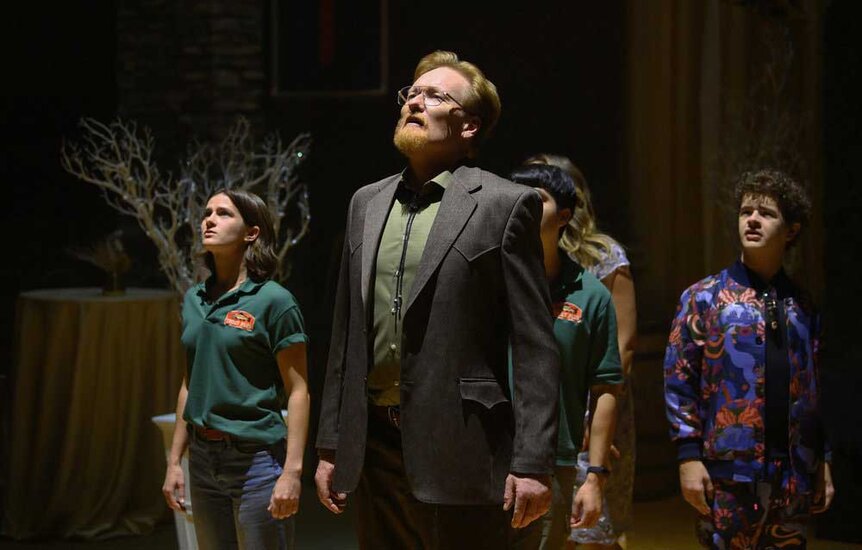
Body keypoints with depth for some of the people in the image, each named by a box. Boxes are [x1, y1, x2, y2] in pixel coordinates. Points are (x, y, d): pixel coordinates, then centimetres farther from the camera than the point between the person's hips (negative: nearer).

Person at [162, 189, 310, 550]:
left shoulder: (272, 300, -9)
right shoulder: (194, 300, 10)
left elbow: (298, 391, -11)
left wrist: (292, 470, -18)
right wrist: (175, 460, 12)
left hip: (257, 456, -6)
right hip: (204, 458, 6)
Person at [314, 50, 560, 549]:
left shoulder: (505, 205, -2)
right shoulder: (367, 203, 15)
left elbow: (535, 347, -6)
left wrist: (533, 465, -12)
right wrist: (330, 446, 14)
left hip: (458, 450, -5)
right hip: (374, 446, 6)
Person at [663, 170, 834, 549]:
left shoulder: (802, 307, 12)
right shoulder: (704, 298, 2)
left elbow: (812, 392, 13)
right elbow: (678, 380, -3)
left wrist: (822, 464, 9)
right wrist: (689, 456, -10)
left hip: (792, 475, 3)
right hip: (728, 471, -3)